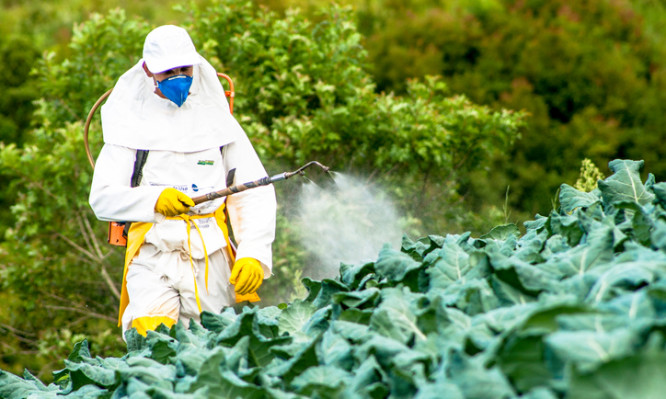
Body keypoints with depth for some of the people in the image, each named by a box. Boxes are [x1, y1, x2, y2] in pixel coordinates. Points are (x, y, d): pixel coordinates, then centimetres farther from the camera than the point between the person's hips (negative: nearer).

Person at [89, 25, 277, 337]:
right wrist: (154, 200, -16)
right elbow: (102, 198, 2)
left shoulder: (218, 122, 15)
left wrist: (253, 254, -7)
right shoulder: (131, 125, 11)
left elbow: (256, 193, 8)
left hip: (212, 256, 2)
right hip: (154, 252, -2)